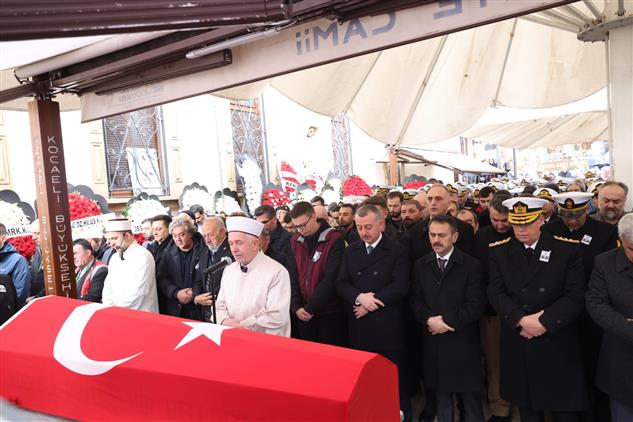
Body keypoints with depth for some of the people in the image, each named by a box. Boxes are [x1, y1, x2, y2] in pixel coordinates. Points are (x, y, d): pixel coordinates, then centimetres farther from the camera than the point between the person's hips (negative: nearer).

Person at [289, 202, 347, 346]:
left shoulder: (334, 240, -11)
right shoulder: (295, 241, 5)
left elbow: (331, 279, -16)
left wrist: (310, 308, -15)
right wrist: (296, 307, -9)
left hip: (330, 314, -4)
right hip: (303, 314, 4)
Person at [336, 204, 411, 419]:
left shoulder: (397, 250, -5)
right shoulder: (351, 250, 8)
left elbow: (400, 287, -14)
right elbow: (341, 284, 2)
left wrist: (372, 301, -14)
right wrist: (359, 297, -16)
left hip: (388, 325, -3)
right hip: (359, 324, 4)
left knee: (394, 374, 9)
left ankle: (402, 412, 28)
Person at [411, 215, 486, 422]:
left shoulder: (471, 265, -6)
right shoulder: (421, 265, 6)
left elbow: (476, 305, -12)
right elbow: (416, 300, 4)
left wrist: (446, 320, -16)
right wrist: (429, 320, -14)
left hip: (462, 341, -3)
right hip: (433, 340, 3)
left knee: (469, 395, 9)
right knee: (441, 393, 14)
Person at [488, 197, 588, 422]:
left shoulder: (567, 249, -5)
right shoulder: (499, 251, 2)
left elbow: (575, 295, -10)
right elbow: (496, 292, -5)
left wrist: (544, 322, -19)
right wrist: (522, 320, -19)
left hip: (556, 343, -2)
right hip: (517, 343, 2)